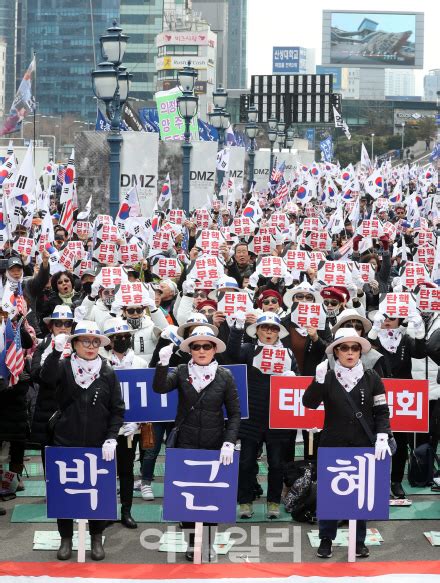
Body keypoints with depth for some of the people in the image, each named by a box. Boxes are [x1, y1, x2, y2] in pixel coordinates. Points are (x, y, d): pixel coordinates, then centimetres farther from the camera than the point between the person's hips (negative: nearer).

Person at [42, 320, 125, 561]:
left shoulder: (108, 374, 2)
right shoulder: (64, 367, -1)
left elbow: (117, 410, 3)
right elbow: (47, 376, -24)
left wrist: (111, 438, -10)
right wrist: (57, 351, -40)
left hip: (99, 446, 0)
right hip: (66, 444, 0)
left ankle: (96, 539, 21)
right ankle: (66, 539, 19)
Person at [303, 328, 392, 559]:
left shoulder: (371, 377, 2)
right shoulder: (327, 377, 0)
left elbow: (382, 411, 1)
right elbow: (309, 403, -11)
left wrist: (382, 436, -13)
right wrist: (319, 380, -26)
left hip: (364, 445, 0)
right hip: (333, 445, 0)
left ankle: (359, 540, 18)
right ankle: (326, 539, 19)